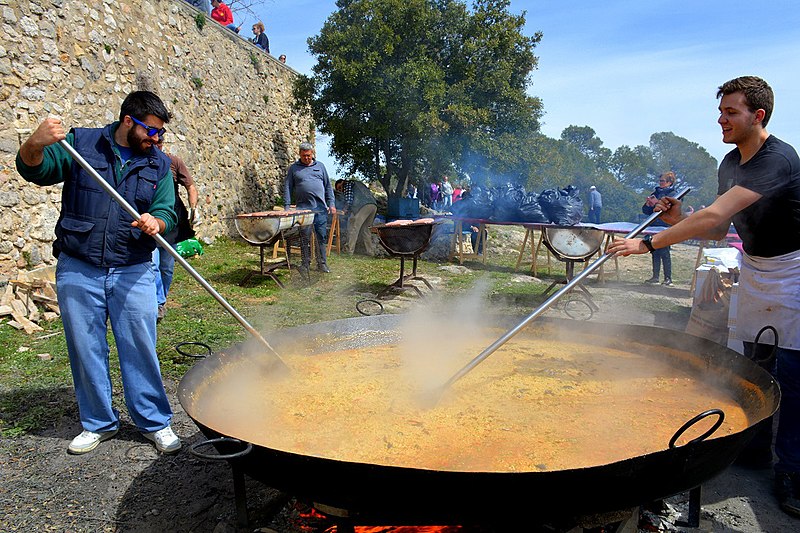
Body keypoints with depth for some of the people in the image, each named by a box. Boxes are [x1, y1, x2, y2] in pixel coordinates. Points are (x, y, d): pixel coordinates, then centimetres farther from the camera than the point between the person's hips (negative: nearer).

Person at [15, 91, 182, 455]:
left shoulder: (158, 164, 6)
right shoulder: (80, 143, 3)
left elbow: (167, 213, 1)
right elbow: (33, 170, -1)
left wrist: (156, 222, -23)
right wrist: (35, 144, -24)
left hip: (133, 272, 0)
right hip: (77, 270, 0)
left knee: (141, 350, 1)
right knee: (86, 350, 9)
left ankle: (155, 422, 14)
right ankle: (98, 424, 25)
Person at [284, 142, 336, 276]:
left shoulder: (320, 166, 14)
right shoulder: (293, 168, 9)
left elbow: (328, 186, 15)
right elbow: (287, 188, 7)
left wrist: (331, 203, 6)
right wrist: (287, 207, -3)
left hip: (320, 208, 2)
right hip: (303, 208, -2)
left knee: (322, 236, 3)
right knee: (305, 237, -2)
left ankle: (322, 263, 13)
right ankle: (305, 264, 7)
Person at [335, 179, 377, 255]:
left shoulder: (348, 183, 14)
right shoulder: (357, 184, 38)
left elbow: (348, 198, -2)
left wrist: (346, 209, 6)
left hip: (363, 205, -8)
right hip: (373, 205, 8)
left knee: (353, 227, -6)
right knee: (364, 228, 16)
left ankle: (349, 250, -12)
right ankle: (370, 251, 12)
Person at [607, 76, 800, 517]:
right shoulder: (730, 163, 2)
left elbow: (714, 215, -37)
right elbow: (719, 230, 3)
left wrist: (650, 242, -37)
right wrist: (678, 219, -14)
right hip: (754, 270, 8)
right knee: (753, 366, 12)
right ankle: (756, 447, 28)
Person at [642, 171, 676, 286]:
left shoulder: (673, 194, -1)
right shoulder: (655, 193, 17)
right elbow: (645, 211, 17)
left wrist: (657, 203, -17)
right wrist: (648, 204, -3)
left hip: (665, 226, -6)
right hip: (653, 225, 6)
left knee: (664, 252, -8)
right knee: (655, 252, 8)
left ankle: (668, 278, -3)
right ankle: (655, 277, 15)